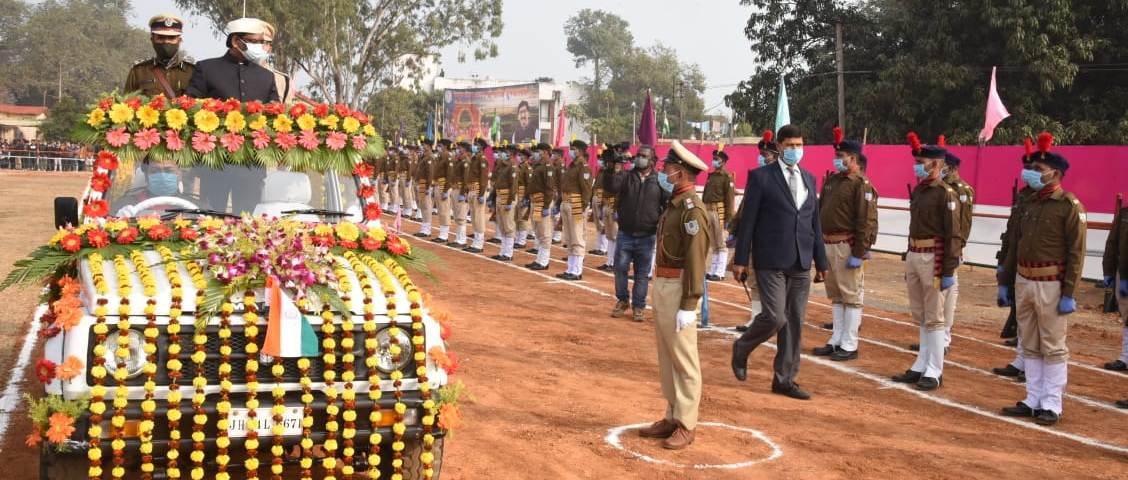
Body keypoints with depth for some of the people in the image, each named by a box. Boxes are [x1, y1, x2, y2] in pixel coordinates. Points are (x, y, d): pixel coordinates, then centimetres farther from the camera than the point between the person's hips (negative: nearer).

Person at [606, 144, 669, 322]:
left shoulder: (660, 181, 1)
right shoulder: (626, 175, 1)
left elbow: (668, 205, 2)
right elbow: (611, 187, -17)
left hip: (647, 237, 0)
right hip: (625, 235, 1)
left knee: (642, 274, 6)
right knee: (620, 269, 3)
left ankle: (638, 306, 18)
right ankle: (622, 300, 22)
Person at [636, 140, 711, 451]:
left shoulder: (692, 208, -16)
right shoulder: (673, 204, 13)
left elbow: (695, 260, -20)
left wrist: (688, 306, -23)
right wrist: (660, 292, 18)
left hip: (678, 288, -10)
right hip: (662, 285, 10)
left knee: (684, 358, -2)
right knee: (667, 357, 16)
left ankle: (686, 426, 6)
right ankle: (672, 417, 26)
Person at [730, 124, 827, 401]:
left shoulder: (809, 179, 14)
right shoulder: (761, 177, -3)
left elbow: (814, 222, 16)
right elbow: (748, 220, -4)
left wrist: (821, 262, 13)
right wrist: (741, 259, -8)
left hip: (801, 263, 5)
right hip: (771, 261, -5)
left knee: (795, 323, 6)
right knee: (775, 317, -11)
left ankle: (784, 379, 16)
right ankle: (742, 348, 17)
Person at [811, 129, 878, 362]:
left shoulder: (861, 184, -10)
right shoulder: (831, 181, 14)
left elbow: (867, 222, -16)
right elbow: (819, 212, 19)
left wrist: (859, 253, -19)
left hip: (846, 247, -8)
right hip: (828, 245, 8)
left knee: (851, 296, 0)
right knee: (835, 296, 14)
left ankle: (849, 345, 5)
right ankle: (836, 340, 23)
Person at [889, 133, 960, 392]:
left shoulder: (946, 194, -11)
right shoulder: (918, 190, 14)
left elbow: (953, 235, -15)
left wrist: (948, 272, -17)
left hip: (933, 258, -8)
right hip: (913, 256, 8)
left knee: (933, 318, -2)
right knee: (920, 317, 13)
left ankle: (934, 372, 4)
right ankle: (921, 366, 21)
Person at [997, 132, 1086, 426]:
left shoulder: (1070, 206, -10)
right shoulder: (1030, 203, 11)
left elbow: (1076, 253, -13)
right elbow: (1015, 246, 16)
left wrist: (1069, 294, -17)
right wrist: (1005, 282, 15)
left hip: (1051, 286, -7)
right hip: (1023, 283, 7)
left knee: (1053, 347, 1)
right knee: (1030, 346, 12)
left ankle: (1051, 406, 8)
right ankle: (1033, 400, 20)